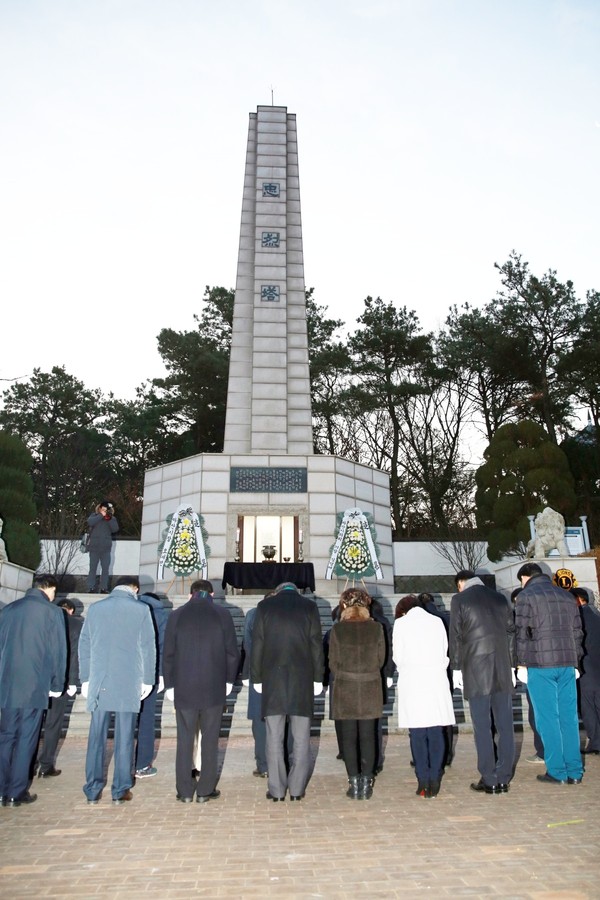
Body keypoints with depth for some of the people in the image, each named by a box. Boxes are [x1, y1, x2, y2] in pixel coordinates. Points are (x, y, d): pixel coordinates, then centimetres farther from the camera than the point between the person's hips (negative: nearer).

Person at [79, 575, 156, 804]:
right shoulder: (141, 610, -3)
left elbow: (84, 645, 8)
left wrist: (85, 678, 15)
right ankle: (120, 790, 12)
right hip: (129, 682, -2)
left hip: (99, 682, 2)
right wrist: (148, 680, 8)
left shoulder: (95, 608, 4)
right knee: (124, 736, 5)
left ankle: (93, 789, 15)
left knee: (97, 736, 9)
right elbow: (148, 647, -1)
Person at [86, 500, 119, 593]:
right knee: (93, 569, 1)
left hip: (106, 549, 1)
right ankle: (91, 588, 5)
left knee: (105, 569, 3)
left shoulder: (112, 518, 7)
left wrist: (110, 519, -15)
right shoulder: (94, 515, 3)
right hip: (94, 548, -1)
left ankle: (104, 588, 10)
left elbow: (115, 529, -7)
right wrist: (101, 515, -20)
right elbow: (90, 522, -17)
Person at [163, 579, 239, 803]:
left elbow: (168, 654, 1)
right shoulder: (222, 615, -4)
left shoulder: (177, 615, -1)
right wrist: (229, 680, 10)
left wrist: (169, 684, 9)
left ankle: (185, 791, 15)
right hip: (214, 688, 0)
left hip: (183, 688, 1)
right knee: (210, 739, 9)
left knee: (185, 739, 10)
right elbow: (232, 652, -2)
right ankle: (205, 790, 14)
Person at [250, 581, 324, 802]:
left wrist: (257, 678, 8)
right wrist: (317, 678, 6)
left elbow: (257, 644, 2)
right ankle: (297, 789, 12)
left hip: (272, 678, 0)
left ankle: (277, 789, 11)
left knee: (274, 738, 6)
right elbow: (316, 644, 1)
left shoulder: (265, 606, 3)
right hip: (302, 679, 0)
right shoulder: (309, 606, 2)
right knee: (301, 738, 8)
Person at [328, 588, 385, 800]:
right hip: (371, 689, 1)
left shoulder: (338, 629, -9)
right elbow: (381, 660, 2)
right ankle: (366, 784, 15)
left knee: (348, 737, 8)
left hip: (345, 690, -1)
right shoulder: (376, 628, -5)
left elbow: (333, 663, -4)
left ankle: (354, 784, 12)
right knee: (368, 737, 10)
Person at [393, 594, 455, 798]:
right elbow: (445, 652, 7)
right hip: (437, 682, 2)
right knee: (436, 733, 6)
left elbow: (398, 656, 2)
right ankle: (434, 782, 7)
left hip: (412, 682, -2)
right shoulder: (437, 621, 9)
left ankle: (423, 782, 5)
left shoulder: (401, 623, 2)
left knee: (417, 735, 3)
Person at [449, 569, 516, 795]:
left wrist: (456, 668, 2)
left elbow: (455, 636, -3)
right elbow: (511, 632, 12)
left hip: (475, 668, -4)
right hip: (502, 668, 4)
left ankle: (489, 780, 6)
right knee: (504, 725, 8)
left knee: (482, 727, 2)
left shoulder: (459, 600, -1)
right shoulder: (499, 598, 12)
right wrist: (511, 666, 17)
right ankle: (503, 779, 13)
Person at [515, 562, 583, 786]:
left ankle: (557, 771, 3)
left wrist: (521, 663, -2)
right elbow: (577, 631, 16)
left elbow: (521, 633, -8)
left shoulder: (526, 596, -3)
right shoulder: (567, 595, 15)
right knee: (569, 717, 9)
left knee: (547, 718, 0)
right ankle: (574, 771, 12)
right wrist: (574, 661, 20)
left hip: (540, 665, -5)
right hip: (567, 663, 6)